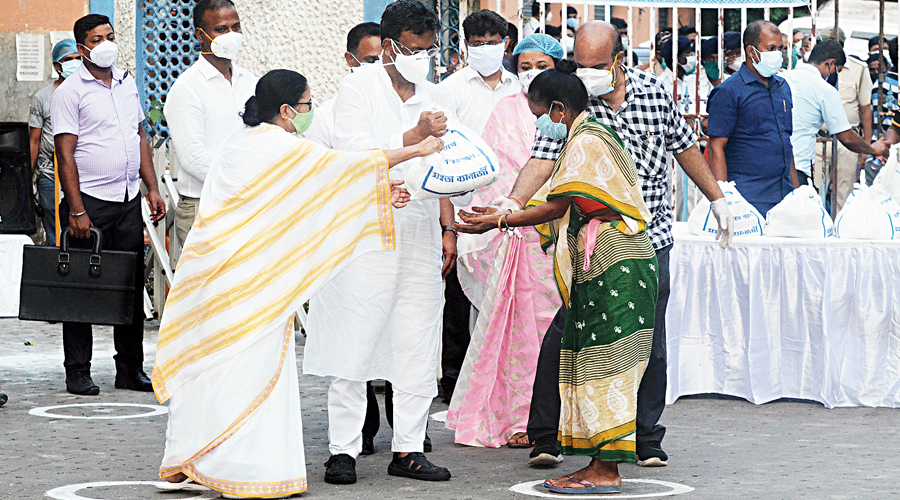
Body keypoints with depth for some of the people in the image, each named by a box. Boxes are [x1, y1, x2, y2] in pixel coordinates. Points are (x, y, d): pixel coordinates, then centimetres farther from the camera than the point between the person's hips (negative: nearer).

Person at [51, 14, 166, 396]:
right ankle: (77, 373, 5)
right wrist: (76, 211, -16)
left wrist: (152, 188, 11)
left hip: (129, 201, 6)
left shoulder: (127, 84, 14)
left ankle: (131, 369, 15)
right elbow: (65, 154, -11)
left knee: (132, 286, 7)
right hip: (90, 202, -6)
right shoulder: (70, 92, -7)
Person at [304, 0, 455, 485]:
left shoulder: (435, 98, 16)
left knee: (418, 347, 3)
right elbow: (359, 155, -13)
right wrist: (416, 135, -22)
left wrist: (449, 229, 14)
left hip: (420, 235, 5)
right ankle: (343, 449, 1)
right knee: (354, 344, -4)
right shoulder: (357, 89, -1)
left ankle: (408, 449, 7)